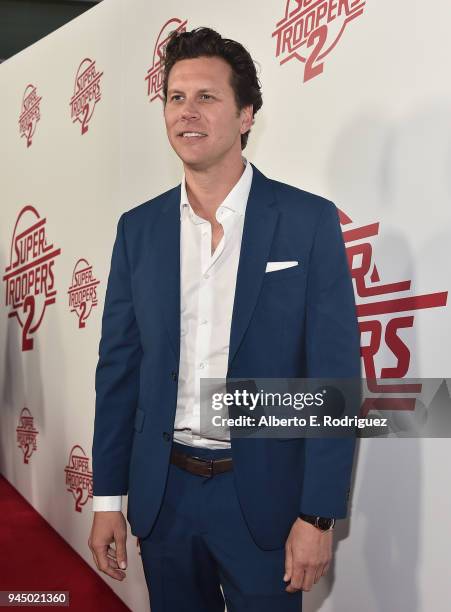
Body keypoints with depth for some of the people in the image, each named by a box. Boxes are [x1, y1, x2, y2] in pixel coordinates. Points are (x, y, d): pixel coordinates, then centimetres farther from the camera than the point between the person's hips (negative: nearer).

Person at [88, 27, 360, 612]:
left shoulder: (309, 220, -8)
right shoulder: (139, 228, 3)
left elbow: (334, 376, -9)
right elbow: (119, 367, 6)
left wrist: (319, 516, -11)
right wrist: (108, 498, 5)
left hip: (264, 496, -3)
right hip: (162, 493, 4)